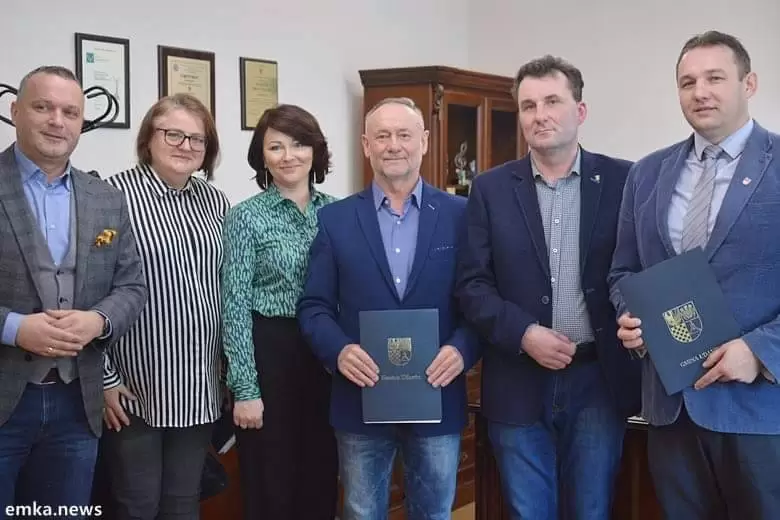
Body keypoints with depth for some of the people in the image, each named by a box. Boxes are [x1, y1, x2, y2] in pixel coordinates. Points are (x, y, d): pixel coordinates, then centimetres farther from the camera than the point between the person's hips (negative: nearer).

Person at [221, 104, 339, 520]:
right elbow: (235, 306, -9)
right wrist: (245, 388, -13)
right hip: (270, 353, -4)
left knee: (322, 478, 12)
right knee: (271, 486, 5)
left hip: (327, 353, 4)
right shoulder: (246, 217, -6)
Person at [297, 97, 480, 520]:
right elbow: (313, 306, 1)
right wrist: (339, 350, -17)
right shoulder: (335, 219, 2)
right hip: (361, 401, 0)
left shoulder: (460, 215, 1)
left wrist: (462, 349, -17)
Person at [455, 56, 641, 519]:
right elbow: (473, 284, 0)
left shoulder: (623, 180, 0)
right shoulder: (491, 188, 3)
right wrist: (524, 334, -14)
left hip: (598, 379, 0)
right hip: (519, 383, 1)